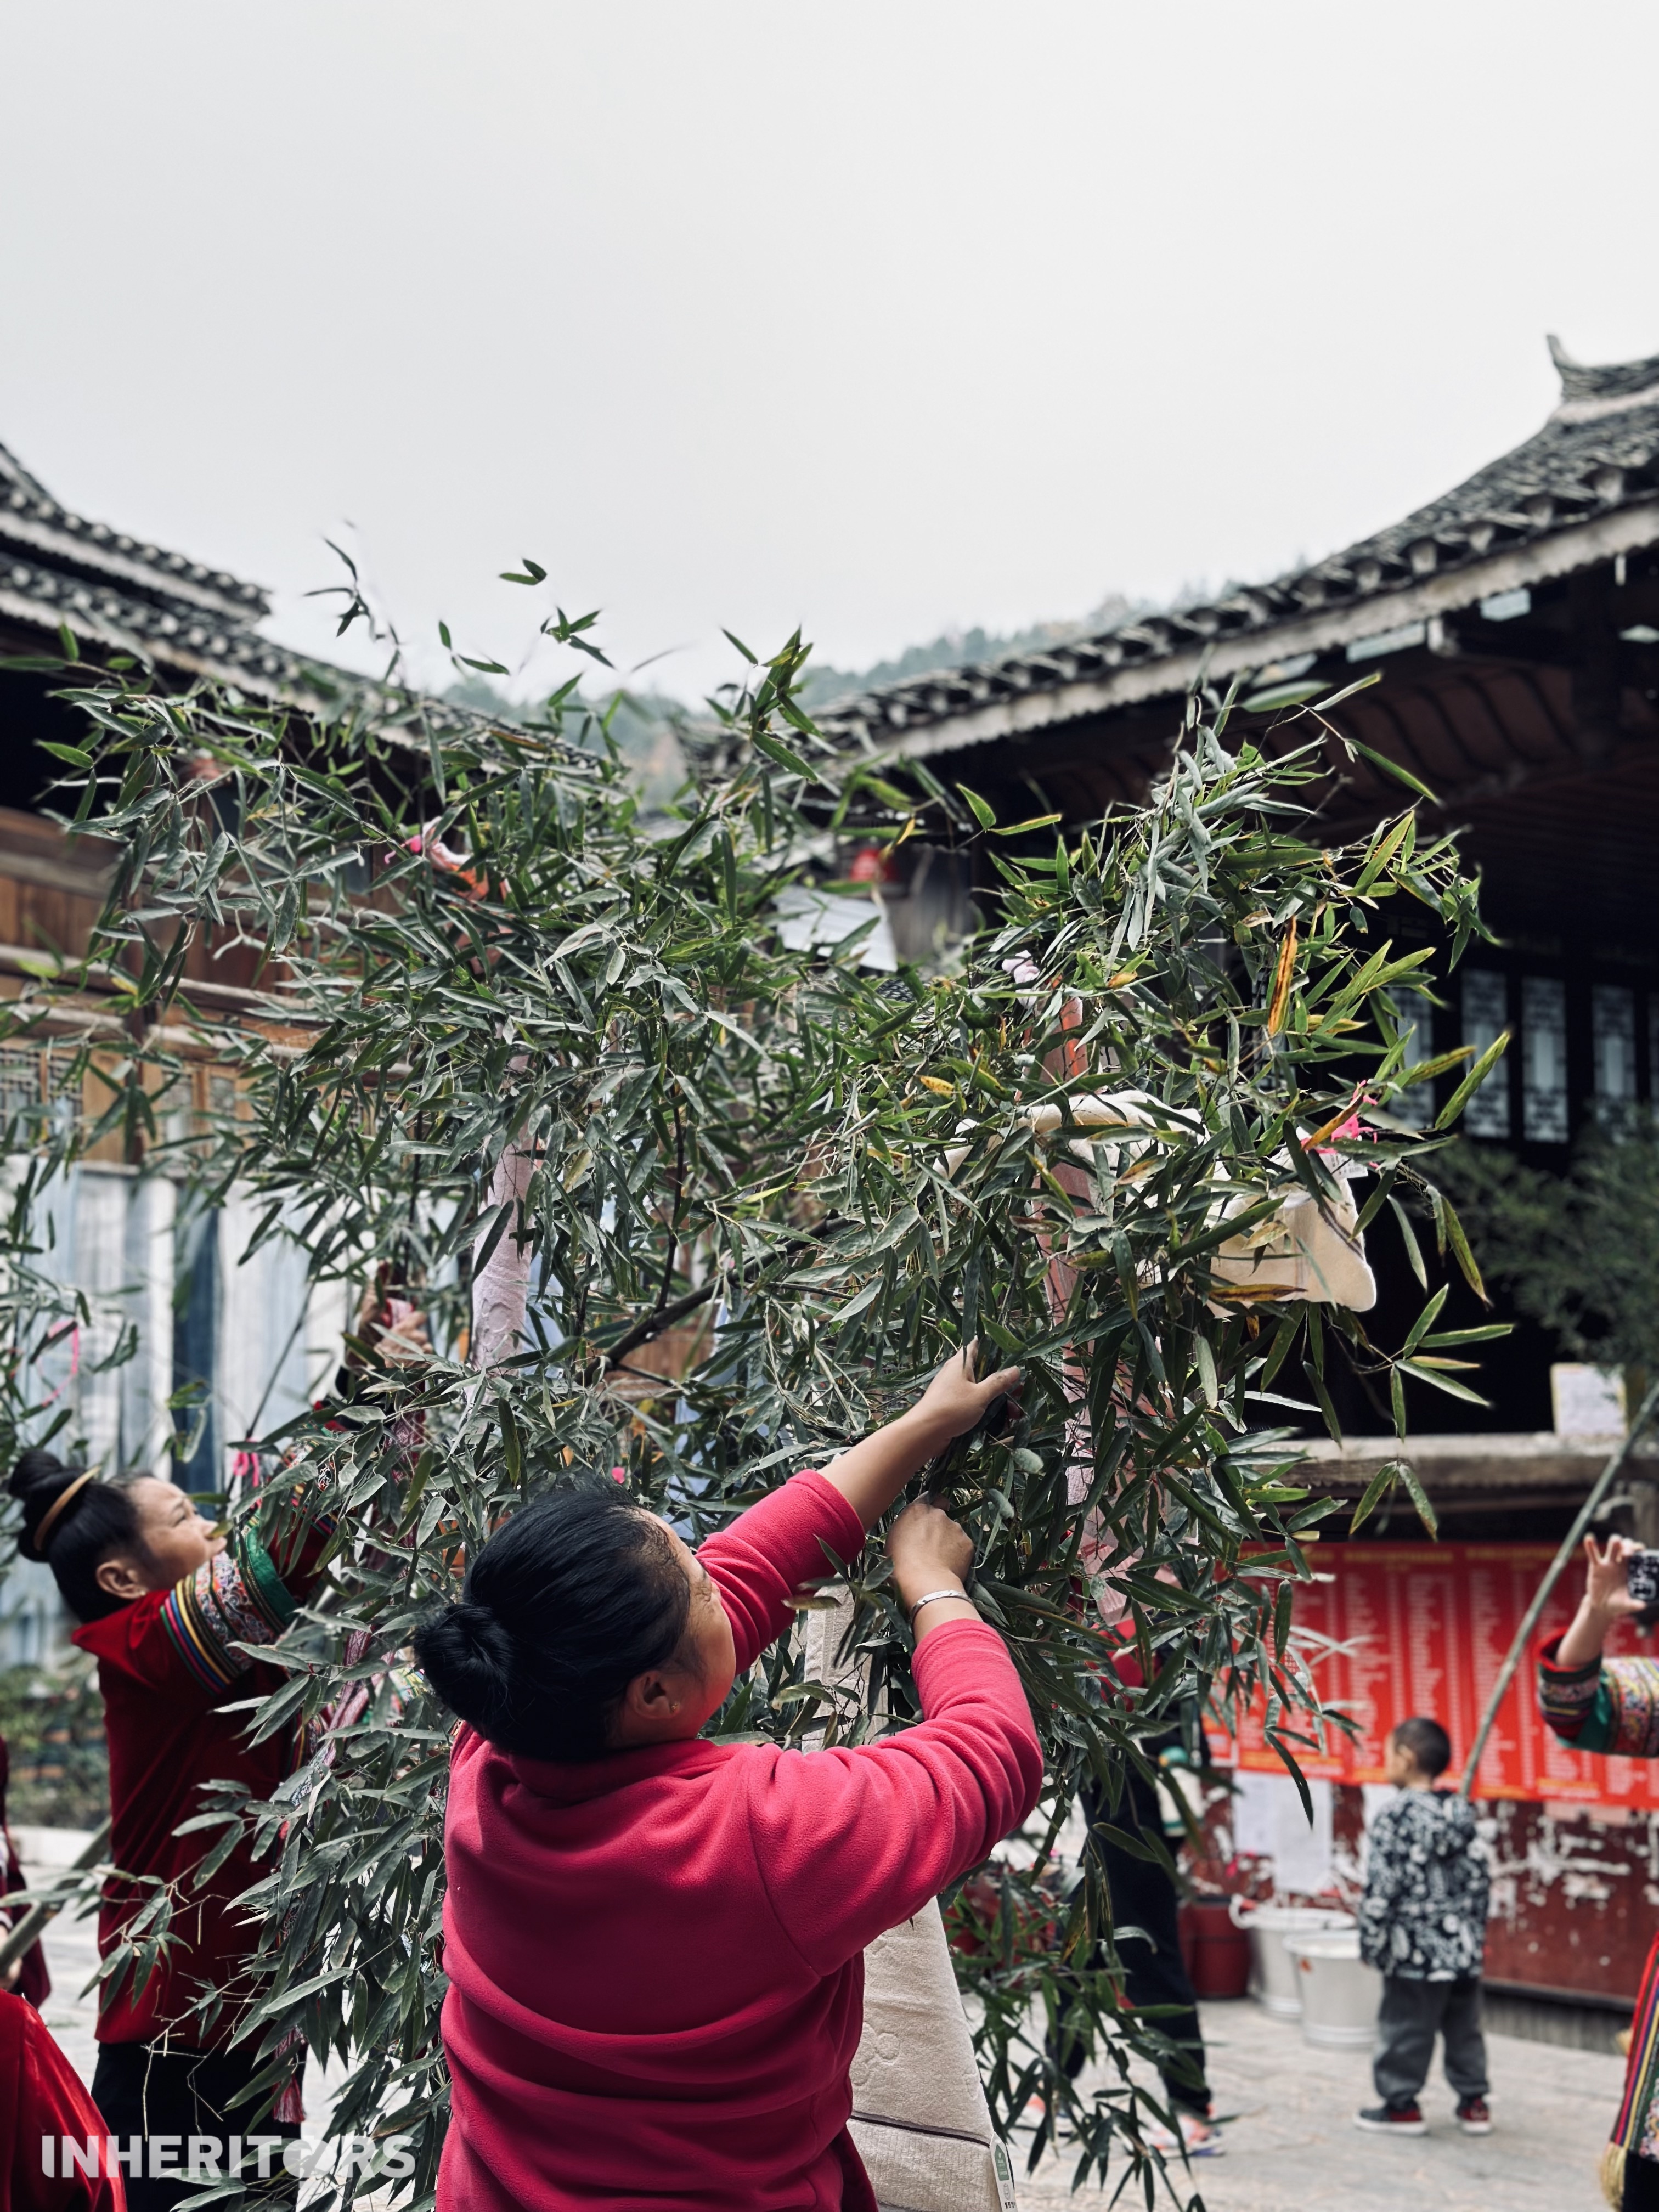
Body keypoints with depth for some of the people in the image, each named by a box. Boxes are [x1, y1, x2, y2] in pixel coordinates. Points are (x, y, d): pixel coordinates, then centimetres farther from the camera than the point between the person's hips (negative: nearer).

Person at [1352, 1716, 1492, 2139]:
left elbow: (1381, 1884, -14)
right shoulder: (1463, 1813, 6)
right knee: (1464, 2027, 15)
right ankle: (1473, 2101, 20)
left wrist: (1371, 1939, -6)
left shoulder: (1396, 1815, -12)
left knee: (1404, 2027, 4)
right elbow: (1480, 1876, 9)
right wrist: (1476, 1929, 19)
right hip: (1463, 1946, 6)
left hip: (1415, 1949, -6)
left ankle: (1401, 2105, 11)